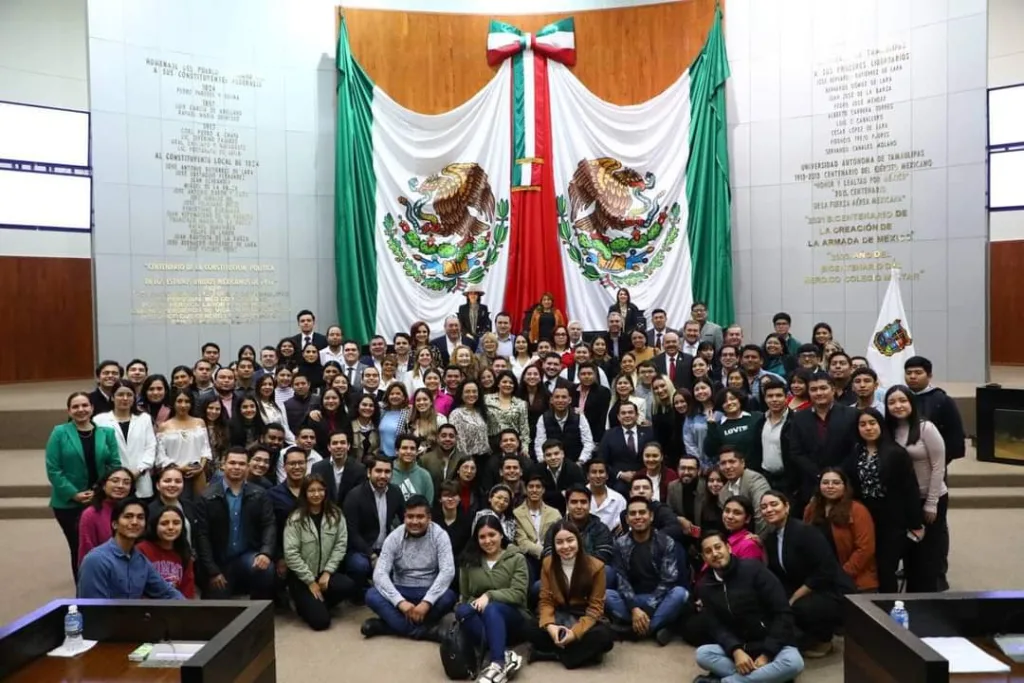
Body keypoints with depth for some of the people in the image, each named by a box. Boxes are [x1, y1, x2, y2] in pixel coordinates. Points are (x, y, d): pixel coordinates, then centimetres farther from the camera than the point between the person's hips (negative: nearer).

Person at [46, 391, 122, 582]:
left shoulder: (106, 432, 2)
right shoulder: (60, 432, -5)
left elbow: (115, 465, 1)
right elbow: (53, 469, -8)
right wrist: (74, 494, -14)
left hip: (101, 501, 2)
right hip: (69, 503, -2)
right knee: (79, 549, 7)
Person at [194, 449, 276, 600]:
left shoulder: (259, 495, 1)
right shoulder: (207, 497, -4)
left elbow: (269, 525, -4)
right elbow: (202, 535, -6)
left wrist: (265, 552, -24)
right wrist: (212, 571, -11)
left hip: (248, 556, 0)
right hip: (218, 561, 0)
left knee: (267, 570, -31)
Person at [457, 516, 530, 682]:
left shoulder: (517, 559, 2)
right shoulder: (469, 561, 10)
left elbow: (518, 594, -9)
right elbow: (464, 595, 12)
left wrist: (489, 595, -22)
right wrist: (475, 604, -9)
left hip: (510, 615, -2)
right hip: (480, 617, 3)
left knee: (491, 609, -36)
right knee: (462, 611, -32)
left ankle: (497, 663, -49)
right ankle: (505, 654, -41)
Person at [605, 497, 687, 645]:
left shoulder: (666, 543, -5)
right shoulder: (620, 544, -1)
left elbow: (668, 579, -12)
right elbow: (621, 580, -8)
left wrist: (647, 610, -21)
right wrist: (634, 609, -24)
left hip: (658, 600, -1)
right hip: (632, 600, 1)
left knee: (680, 593, -32)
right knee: (606, 596, -28)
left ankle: (637, 628, -26)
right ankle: (657, 626, -24)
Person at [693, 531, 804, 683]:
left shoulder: (752, 568, -12)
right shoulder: (705, 586, 1)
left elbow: (783, 613, -13)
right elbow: (716, 627, -3)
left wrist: (766, 654, -18)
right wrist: (736, 651, -23)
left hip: (774, 645, -2)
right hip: (740, 647, 3)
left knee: (793, 662, -36)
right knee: (702, 653, -23)